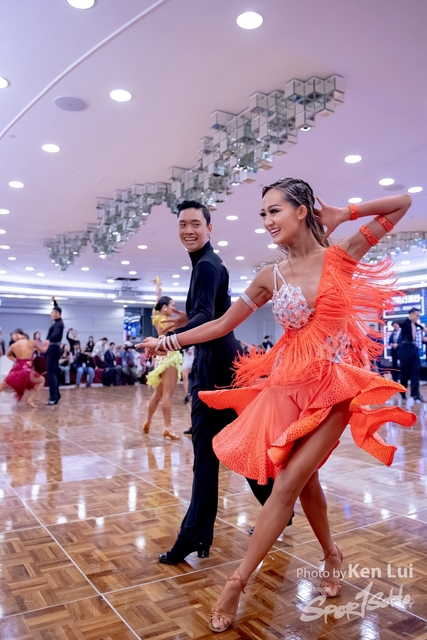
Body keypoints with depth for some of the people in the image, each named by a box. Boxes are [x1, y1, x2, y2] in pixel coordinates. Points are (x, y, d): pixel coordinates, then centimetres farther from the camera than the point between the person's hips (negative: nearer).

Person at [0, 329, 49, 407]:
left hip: (16, 370, 3)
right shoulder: (32, 342, 0)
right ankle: (30, 400, 8)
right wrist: (46, 344, 32)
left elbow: (8, 355, 30)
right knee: (41, 380, 20)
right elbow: (43, 350, 14)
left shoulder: (13, 346, 8)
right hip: (27, 370, -3)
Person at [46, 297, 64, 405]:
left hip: (53, 349, -11)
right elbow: (57, 310, 34)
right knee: (54, 372, 16)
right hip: (54, 348, 11)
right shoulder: (58, 322, 12)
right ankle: (56, 395, 25)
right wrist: (54, 302, 40)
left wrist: (48, 340, -55)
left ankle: (54, 398, -18)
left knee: (51, 373, -14)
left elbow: (55, 333, -38)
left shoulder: (58, 324, -16)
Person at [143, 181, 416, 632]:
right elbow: (221, 325, 7)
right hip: (289, 383, 3)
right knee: (304, 478, 11)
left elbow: (403, 203, 4)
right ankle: (330, 555, 39)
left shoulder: (341, 256, -3)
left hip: (335, 384, -2)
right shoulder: (270, 277, 2)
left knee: (289, 482, -6)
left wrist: (344, 215, -1)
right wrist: (168, 341, 5)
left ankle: (238, 581, 7)